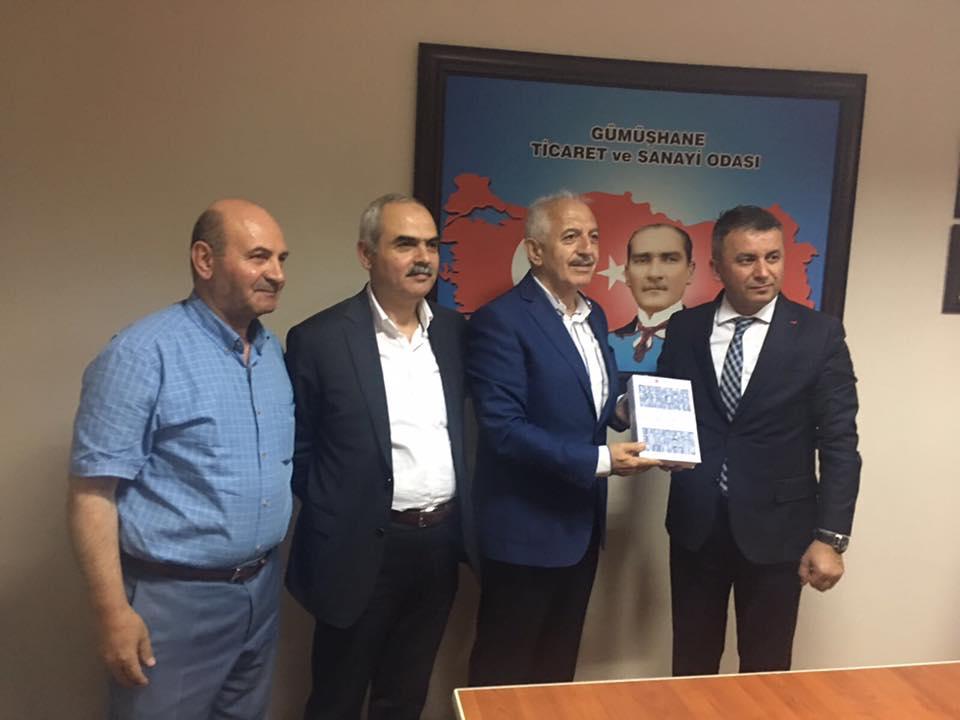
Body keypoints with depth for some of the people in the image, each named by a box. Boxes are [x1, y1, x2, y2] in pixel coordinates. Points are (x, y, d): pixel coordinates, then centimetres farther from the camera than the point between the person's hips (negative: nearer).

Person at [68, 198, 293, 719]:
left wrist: (264, 568, 9)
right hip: (174, 599, -6)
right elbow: (91, 492, -16)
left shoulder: (274, 350, 5)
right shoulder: (142, 354, -16)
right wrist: (113, 613, -18)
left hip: (261, 590, 7)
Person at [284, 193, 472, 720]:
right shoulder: (320, 339, -11)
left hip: (440, 543, 5)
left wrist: (453, 525, 6)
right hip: (363, 550, -4)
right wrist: (335, 515, -3)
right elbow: (295, 449, -5)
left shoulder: (455, 331, 4)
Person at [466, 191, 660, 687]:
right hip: (525, 528, -8)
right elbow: (503, 428, -24)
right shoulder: (500, 320, -18)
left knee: (558, 662, 23)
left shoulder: (594, 316, 9)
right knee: (505, 669, 11)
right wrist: (599, 460, -24)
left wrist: (622, 408, -3)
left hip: (582, 522, 8)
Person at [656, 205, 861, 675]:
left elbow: (839, 443, -6)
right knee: (691, 666, 16)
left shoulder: (819, 334, -5)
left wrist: (830, 536, -10)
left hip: (776, 528, -2)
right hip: (695, 524, 2)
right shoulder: (684, 328, 1)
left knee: (766, 672, 14)